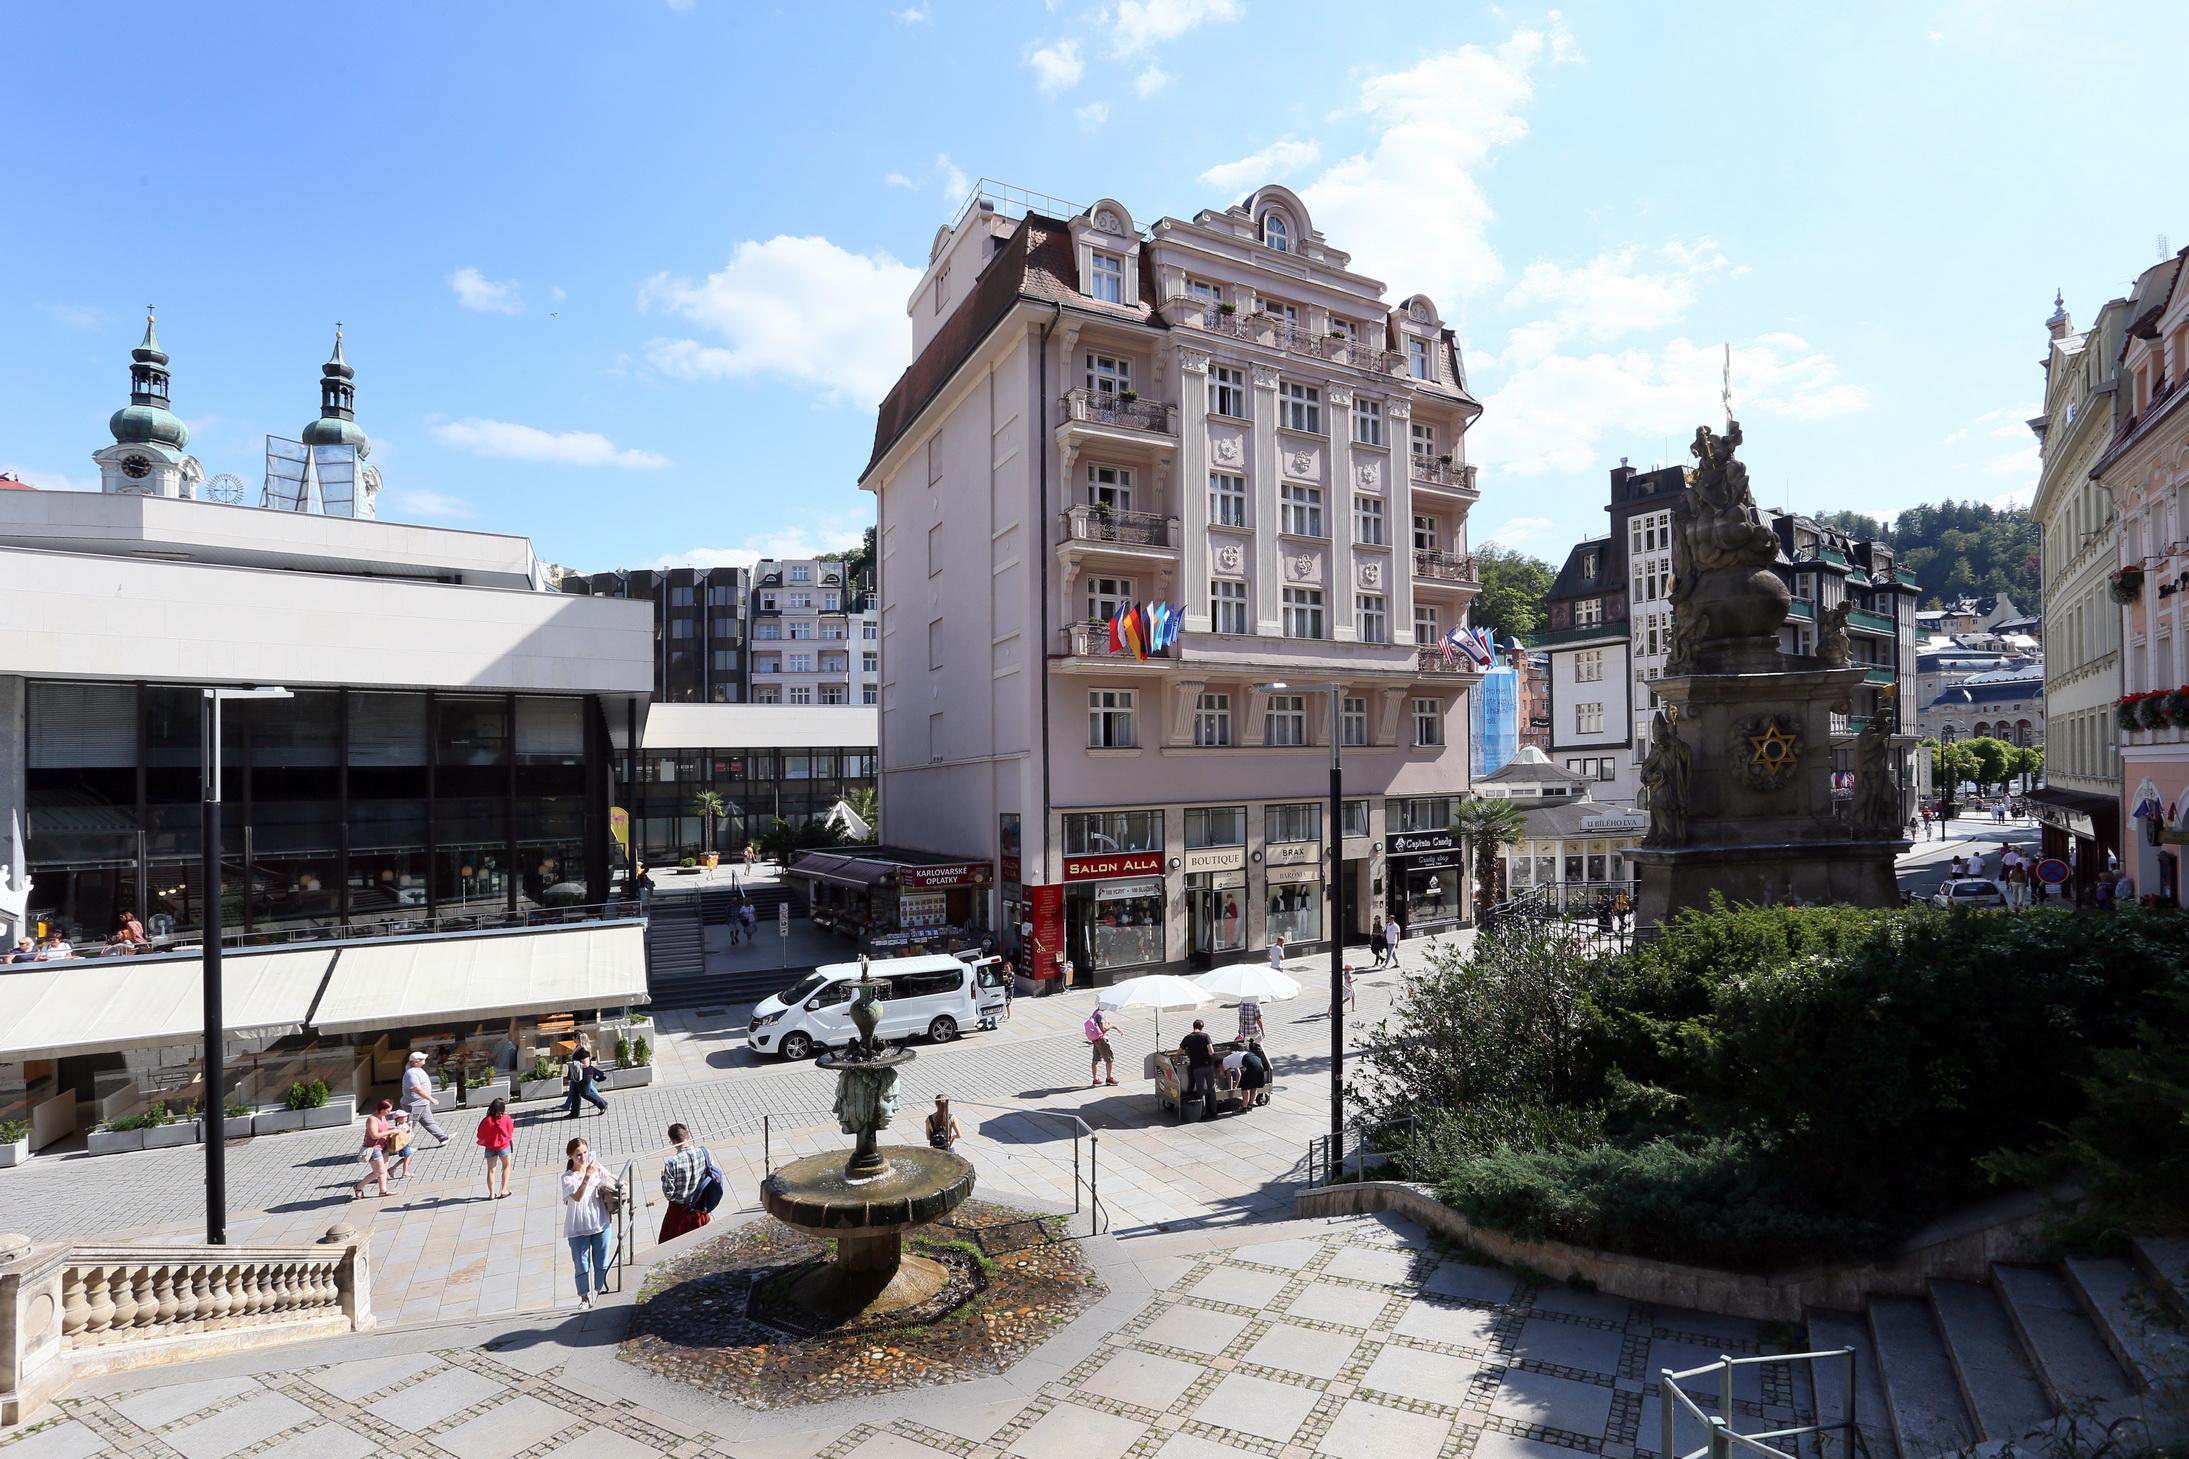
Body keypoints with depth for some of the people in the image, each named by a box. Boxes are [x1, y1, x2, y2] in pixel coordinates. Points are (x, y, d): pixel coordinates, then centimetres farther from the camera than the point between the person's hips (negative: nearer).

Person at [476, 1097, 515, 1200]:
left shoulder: (486, 1120, -16)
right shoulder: (506, 1119, -16)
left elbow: (481, 1137, -10)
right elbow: (511, 1133, -4)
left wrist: (481, 1142, 13)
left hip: (490, 1148, 1)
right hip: (504, 1146, 0)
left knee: (491, 1170, 13)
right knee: (506, 1166, 21)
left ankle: (492, 1194, 16)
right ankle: (504, 1190, 16)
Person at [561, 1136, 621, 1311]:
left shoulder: (597, 1168, -3)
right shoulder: (568, 1177, -12)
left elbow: (616, 1182, 4)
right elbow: (577, 1197, -27)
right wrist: (586, 1177, -39)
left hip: (600, 1224, 3)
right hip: (578, 1228, -3)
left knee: (601, 1262, 15)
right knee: (581, 1264, 6)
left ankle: (599, 1291, 35)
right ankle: (584, 1298, 24)